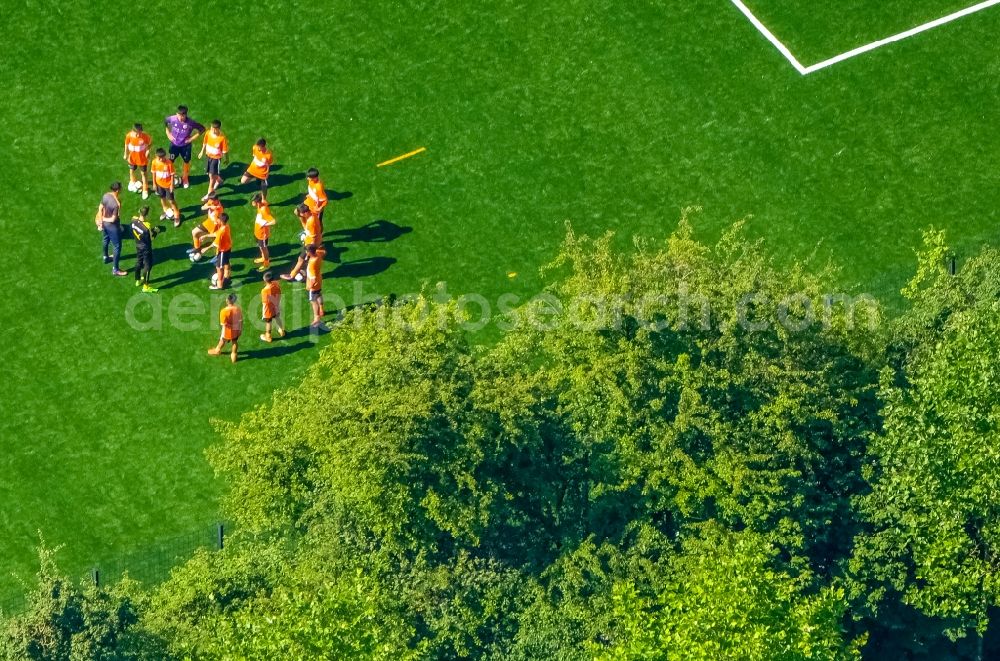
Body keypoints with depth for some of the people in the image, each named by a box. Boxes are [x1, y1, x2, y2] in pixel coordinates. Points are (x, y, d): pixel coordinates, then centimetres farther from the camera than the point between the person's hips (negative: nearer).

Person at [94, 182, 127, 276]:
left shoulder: (106, 195, -13)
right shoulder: (117, 203, -35)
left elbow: (100, 208, 1)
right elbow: (113, 219, -28)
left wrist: (100, 221, 11)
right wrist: (104, 219, -10)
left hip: (104, 223, 8)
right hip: (112, 226, -8)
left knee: (105, 240, 33)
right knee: (117, 247, 8)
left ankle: (105, 257, 59)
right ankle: (115, 269, 18)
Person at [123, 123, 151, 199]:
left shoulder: (145, 136, -29)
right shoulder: (129, 135, -25)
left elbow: (150, 142, -7)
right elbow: (127, 144, -6)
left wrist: (148, 150, -19)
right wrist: (126, 154, 5)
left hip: (142, 158, -2)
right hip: (132, 157, 2)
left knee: (143, 173, 9)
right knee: (132, 170, 27)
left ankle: (145, 190, 27)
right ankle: (132, 182, 59)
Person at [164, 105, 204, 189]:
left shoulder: (190, 123, -26)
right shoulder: (172, 119, -21)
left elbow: (202, 129, -14)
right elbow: (165, 120, 4)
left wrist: (193, 138, -16)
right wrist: (168, 133, -2)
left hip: (185, 145, -1)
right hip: (174, 144, 1)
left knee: (186, 162, 17)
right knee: (170, 161, 7)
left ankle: (185, 178, 41)